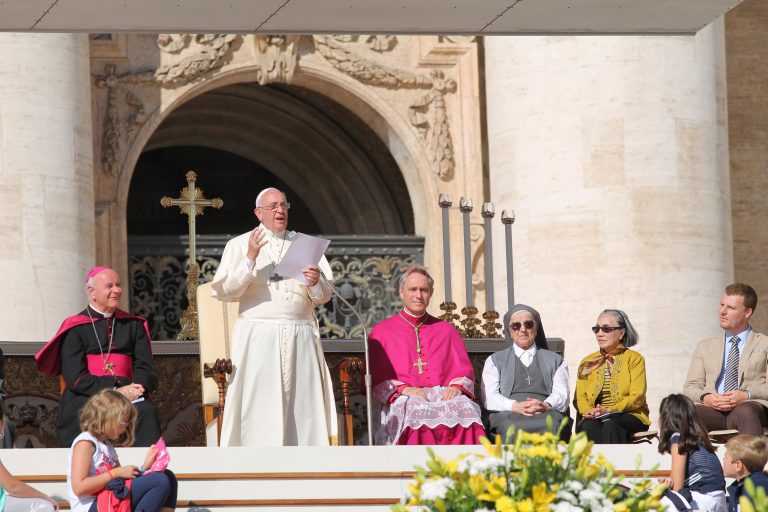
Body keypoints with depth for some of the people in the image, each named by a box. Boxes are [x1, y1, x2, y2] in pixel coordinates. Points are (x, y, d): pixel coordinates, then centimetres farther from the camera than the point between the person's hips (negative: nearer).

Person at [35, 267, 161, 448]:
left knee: (146, 410, -32)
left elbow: (146, 368, 13)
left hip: (127, 393, 2)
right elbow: (75, 377, -3)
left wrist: (135, 389, -12)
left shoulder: (133, 324, 20)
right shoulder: (75, 328, 8)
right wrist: (114, 391, -16)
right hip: (85, 397, -2)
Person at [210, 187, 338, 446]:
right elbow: (222, 291, -3)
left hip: (300, 337, 3)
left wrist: (315, 283, -10)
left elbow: (324, 296, 12)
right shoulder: (240, 245, 8)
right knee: (261, 405, -8)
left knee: (301, 403, -2)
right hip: (258, 338, -3)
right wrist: (250, 259, -14)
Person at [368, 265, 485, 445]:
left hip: (444, 395, 2)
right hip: (403, 400, -2)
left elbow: (465, 371, 19)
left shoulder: (446, 330, 26)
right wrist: (403, 389, -10)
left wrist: (457, 386, -5)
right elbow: (375, 378, 9)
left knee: (464, 408, -34)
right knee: (416, 410, -39)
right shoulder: (382, 331, 18)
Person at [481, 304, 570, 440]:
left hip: (547, 415, 1)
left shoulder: (555, 361, 27)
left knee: (550, 426, -38)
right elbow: (489, 397, 9)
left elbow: (562, 394, 11)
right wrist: (515, 406, -12)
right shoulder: (495, 361, 25)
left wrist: (545, 406, -14)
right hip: (508, 416, -1)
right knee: (512, 428, -39)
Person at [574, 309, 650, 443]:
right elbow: (580, 396, 11)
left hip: (629, 415, -2)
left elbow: (637, 397, -3)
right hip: (595, 418, 2)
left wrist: (610, 411, -18)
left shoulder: (634, 359, 10)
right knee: (589, 426, -34)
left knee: (610, 426, -37)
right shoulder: (588, 362, 22)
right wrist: (588, 411, -13)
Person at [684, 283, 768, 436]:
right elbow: (691, 387, 19)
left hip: (750, 407, -3)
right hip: (712, 410, 3)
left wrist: (746, 395, -11)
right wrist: (705, 397, -5)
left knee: (745, 412, -42)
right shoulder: (705, 347, 29)